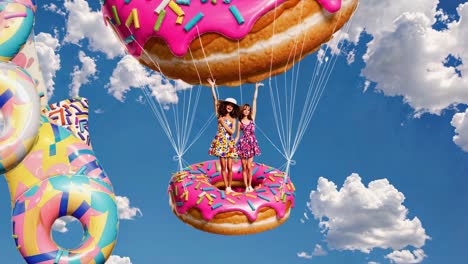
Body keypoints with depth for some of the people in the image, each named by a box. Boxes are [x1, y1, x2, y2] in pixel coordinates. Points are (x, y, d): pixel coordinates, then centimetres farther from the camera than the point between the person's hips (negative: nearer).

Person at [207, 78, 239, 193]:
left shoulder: (233, 119, 8)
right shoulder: (220, 116, 5)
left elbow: (232, 131, -5)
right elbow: (215, 100, -1)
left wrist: (223, 123, -10)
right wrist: (212, 86, -5)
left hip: (229, 143, 1)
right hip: (221, 142, -1)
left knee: (229, 167, -1)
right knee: (223, 167, -1)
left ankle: (229, 187, 9)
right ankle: (226, 187, 4)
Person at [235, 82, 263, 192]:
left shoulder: (252, 118, 4)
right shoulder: (240, 122, 2)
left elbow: (255, 100, 2)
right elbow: (237, 136, 5)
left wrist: (256, 88, 0)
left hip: (252, 144, 1)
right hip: (243, 144, -1)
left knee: (249, 167, 2)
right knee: (244, 167, 3)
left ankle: (250, 185, 15)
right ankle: (246, 187, 10)